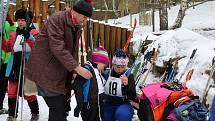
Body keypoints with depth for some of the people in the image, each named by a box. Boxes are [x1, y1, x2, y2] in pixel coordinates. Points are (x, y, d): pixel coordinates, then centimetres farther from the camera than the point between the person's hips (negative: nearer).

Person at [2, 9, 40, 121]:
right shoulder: (13, 34, 13)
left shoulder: (33, 32, -2)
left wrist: (28, 37, -25)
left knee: (28, 93, 3)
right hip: (15, 67, 4)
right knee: (12, 92, 1)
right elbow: (7, 48, 14)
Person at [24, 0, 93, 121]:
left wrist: (74, 71, 1)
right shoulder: (57, 19, -17)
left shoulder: (78, 27, 10)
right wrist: (77, 68, -29)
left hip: (61, 72, 8)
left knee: (62, 105, 8)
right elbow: (57, 48, -26)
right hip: (45, 70, -8)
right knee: (57, 106, -11)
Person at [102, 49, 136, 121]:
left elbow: (133, 97, -13)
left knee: (122, 114, -34)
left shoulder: (129, 75, -6)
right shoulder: (106, 74, -1)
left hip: (123, 105, -3)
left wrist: (127, 85, -30)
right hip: (108, 105, 3)